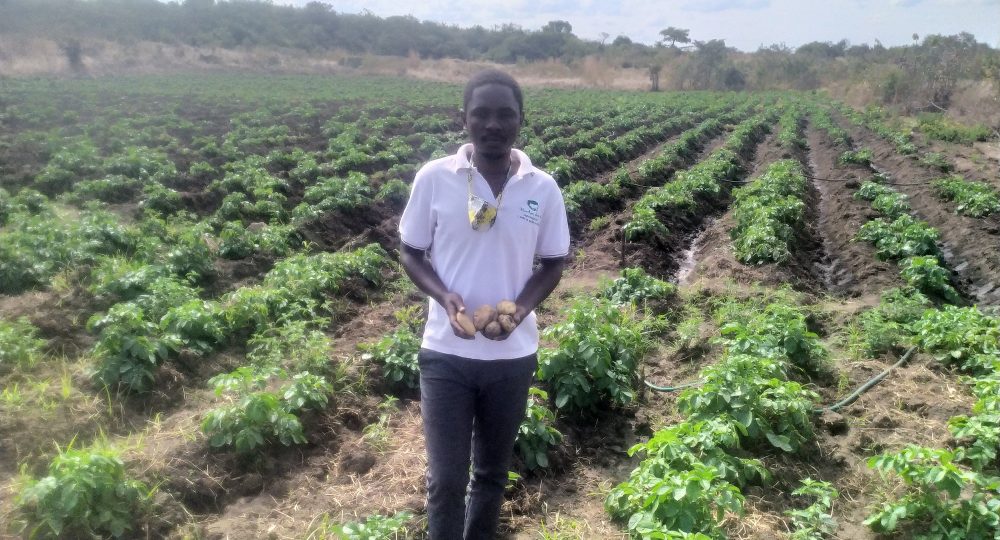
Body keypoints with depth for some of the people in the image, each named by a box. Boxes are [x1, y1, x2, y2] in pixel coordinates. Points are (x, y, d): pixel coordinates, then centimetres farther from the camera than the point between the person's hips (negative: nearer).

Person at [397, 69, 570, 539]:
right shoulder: (434, 178, -9)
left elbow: (553, 263, 6)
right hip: (446, 352, -2)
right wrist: (443, 295, -18)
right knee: (445, 478, 4)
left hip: (512, 354, 2)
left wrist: (522, 306, -14)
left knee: (492, 471, 19)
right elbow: (410, 252, 1)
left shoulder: (543, 189, -5)